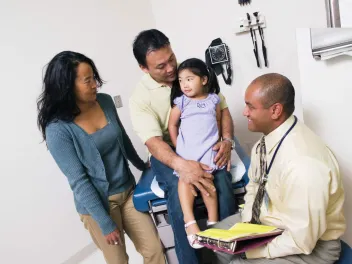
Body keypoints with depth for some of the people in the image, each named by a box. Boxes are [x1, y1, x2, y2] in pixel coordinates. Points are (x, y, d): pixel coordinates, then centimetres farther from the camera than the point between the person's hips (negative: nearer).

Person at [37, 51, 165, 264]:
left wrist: (142, 166, 22)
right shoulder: (57, 129, -21)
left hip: (128, 191, 5)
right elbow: (78, 181, -18)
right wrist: (105, 223, -15)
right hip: (97, 202, -4)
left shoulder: (105, 102, -5)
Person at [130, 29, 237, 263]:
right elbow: (153, 142, -19)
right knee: (179, 195, -28)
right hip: (168, 153, -1)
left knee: (223, 187, -25)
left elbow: (222, 108, 3)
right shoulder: (140, 97, -8)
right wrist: (181, 165, -38)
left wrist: (227, 140, -16)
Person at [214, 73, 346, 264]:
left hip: (308, 246, -7)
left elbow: (301, 241, -29)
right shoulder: (267, 138, -12)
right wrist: (246, 223, -6)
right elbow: (255, 186, 6)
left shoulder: (303, 164, -37)